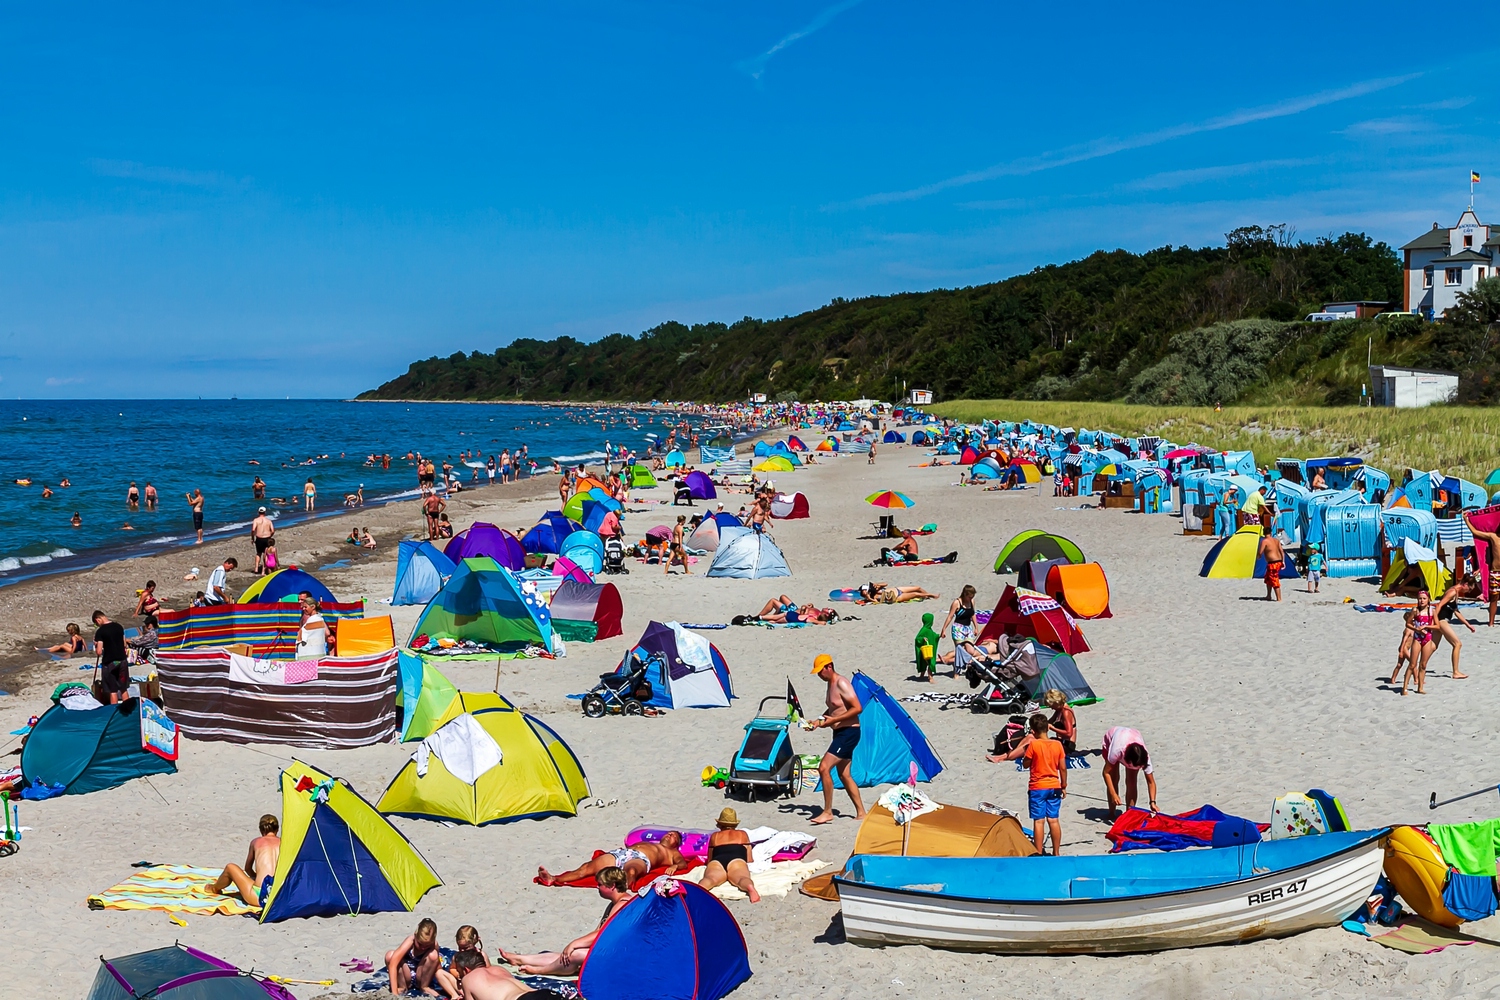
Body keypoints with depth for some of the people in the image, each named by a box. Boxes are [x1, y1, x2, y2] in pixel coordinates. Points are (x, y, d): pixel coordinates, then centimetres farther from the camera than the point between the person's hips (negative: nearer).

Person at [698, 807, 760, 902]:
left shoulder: (714, 836, 35)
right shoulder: (743, 834, 32)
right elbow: (749, 860, 30)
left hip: (716, 862, 1)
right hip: (737, 861, -1)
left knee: (709, 879, -29)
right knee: (741, 878, -31)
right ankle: (749, 887, -67)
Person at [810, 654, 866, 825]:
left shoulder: (842, 684, -17)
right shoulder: (830, 684, 13)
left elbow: (858, 708, -23)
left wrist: (834, 720, -23)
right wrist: (819, 721, 9)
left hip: (849, 733, -11)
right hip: (840, 733, 11)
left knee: (824, 768, -16)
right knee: (844, 775, 14)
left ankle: (827, 812, -10)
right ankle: (860, 812, 21)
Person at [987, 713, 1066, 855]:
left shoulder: (1033, 745, -13)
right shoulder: (1058, 745, -2)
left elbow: (1026, 764, -3)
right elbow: (1063, 768, 1)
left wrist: (1026, 751, 10)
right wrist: (1064, 786, 11)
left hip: (1037, 788, -4)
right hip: (1054, 787, 4)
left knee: (1038, 821, -1)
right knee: (1053, 820, 9)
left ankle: (1039, 854, 1)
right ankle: (1056, 853, 14)